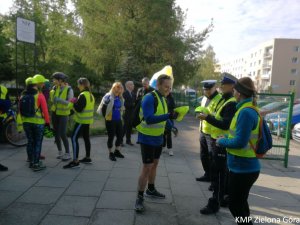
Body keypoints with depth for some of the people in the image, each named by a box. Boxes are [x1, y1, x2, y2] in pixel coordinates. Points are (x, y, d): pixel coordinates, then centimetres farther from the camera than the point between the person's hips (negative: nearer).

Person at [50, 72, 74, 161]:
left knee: (63, 134, -8)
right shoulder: (55, 88, 0)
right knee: (56, 133, 9)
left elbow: (70, 103, -20)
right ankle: (60, 152, 23)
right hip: (55, 113, 5)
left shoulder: (69, 89, -14)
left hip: (63, 114, -5)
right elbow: (52, 99, 6)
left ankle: (67, 154, 5)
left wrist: (60, 100, -29)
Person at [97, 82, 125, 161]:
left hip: (118, 120, 7)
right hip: (110, 121, -7)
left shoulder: (120, 98, 7)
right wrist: (106, 117, -5)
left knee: (120, 135, 11)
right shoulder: (108, 96, -15)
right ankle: (111, 153, 19)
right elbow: (103, 108, -14)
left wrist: (120, 116, 14)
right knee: (111, 137, 4)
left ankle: (117, 151, 30)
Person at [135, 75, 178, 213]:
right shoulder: (149, 98, -21)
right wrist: (168, 116, -37)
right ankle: (140, 197, 9)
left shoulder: (162, 98, 6)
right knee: (147, 167, -5)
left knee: (154, 164, 19)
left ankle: (151, 190, 37)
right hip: (147, 138, -8)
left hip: (158, 137, 9)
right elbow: (149, 119, -32)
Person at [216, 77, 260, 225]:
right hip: (244, 166, 10)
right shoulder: (248, 109, 7)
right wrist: (226, 139, 5)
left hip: (243, 168, -9)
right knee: (239, 202, 25)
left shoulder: (246, 112, -23)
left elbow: (240, 142, -26)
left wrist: (222, 141, -11)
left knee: (235, 205, 6)